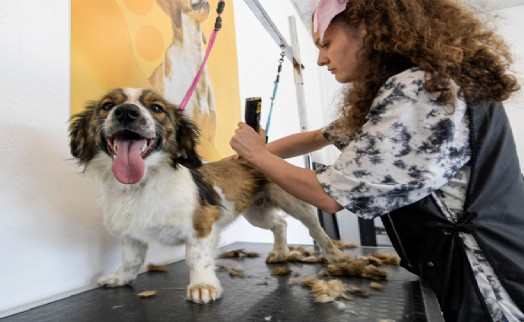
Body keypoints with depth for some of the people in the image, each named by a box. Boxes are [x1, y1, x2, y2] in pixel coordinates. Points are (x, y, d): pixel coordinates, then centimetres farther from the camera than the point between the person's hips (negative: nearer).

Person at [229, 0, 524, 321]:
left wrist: (259, 154, -8)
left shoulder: (416, 89, -24)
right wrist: (244, 157, 7)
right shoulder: (409, 89, 7)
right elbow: (318, 137, 12)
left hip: (491, 288, -9)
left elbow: (332, 195, -22)